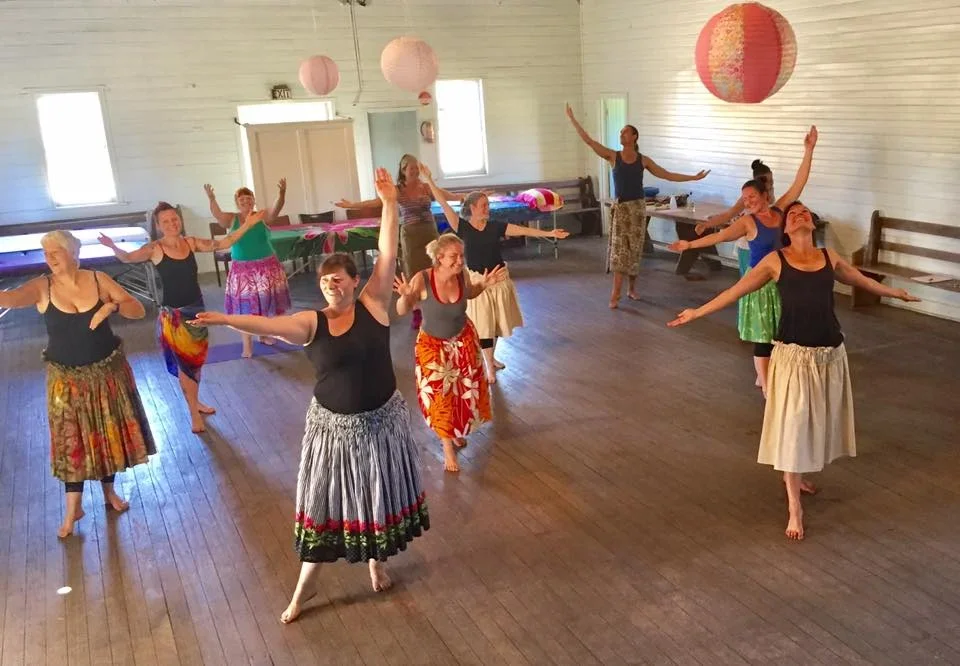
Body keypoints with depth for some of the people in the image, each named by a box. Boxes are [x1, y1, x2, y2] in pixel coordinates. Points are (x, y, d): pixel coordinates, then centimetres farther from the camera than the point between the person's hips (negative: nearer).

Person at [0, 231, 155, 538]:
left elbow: (138, 310, -7)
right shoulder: (41, 288, -11)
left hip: (107, 370, 1)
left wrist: (112, 305, -26)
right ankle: (73, 506, 19)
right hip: (66, 376, -1)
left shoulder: (98, 279, -8)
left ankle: (109, 490, 35)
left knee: (109, 432, 13)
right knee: (71, 439, 5)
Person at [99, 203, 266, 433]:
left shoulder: (191, 242, 0)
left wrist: (247, 225, -5)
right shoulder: (155, 249, -14)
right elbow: (128, 258, -27)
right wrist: (113, 247, -48)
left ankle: (196, 402, 35)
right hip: (173, 313, -5)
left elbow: (222, 244, 1)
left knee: (197, 358, 17)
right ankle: (194, 414, 11)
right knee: (184, 363, 2)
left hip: (196, 308, 5)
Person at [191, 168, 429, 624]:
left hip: (381, 420, 0)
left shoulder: (373, 305, -8)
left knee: (379, 494, 16)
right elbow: (268, 325, -22)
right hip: (333, 424, 0)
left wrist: (389, 204, -20)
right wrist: (223, 319, -38)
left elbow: (388, 256, -14)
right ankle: (306, 583, 27)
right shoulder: (310, 324, -8)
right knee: (323, 499, 10)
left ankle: (377, 562, 42)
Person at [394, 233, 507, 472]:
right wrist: (405, 296, -40)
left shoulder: (462, 275, -20)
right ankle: (447, 447, 19)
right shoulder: (422, 279, -31)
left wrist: (484, 284, -13)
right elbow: (402, 312, -20)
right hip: (432, 344, -3)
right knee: (438, 394, 0)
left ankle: (457, 432, 44)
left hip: (463, 339, 4)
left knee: (464, 390, 16)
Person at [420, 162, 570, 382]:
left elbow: (523, 230, -8)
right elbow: (443, 204, -16)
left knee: (496, 320, 14)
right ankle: (489, 367, 11)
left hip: (499, 278, 3)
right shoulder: (462, 227, -11)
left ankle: (491, 357, 35)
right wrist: (429, 180, -21)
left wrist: (549, 233, -15)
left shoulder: (495, 226, -4)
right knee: (482, 324, 0)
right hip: (477, 281, -3)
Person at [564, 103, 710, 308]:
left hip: (638, 207, 1)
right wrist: (572, 119, -9)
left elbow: (668, 175, 8)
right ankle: (615, 294, -6)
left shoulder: (643, 160, 3)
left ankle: (631, 288, 22)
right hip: (621, 207, -1)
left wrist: (694, 177, 6)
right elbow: (588, 140, -5)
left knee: (634, 250, 7)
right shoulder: (613, 156, 0)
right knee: (619, 250, -7)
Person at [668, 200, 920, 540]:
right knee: (791, 426, -2)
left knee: (818, 420, 16)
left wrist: (896, 292, 37)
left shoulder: (829, 256, 8)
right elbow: (736, 290, 0)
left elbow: (861, 280, 25)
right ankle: (794, 508, 5)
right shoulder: (775, 260, -2)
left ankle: (794, 475, 41)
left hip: (831, 352, 4)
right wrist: (697, 312, -4)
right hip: (794, 354, -4)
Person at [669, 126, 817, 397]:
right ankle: (766, 387, 10)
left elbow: (799, 181, -2)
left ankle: (764, 376, 31)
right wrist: (690, 244, -34)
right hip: (760, 282, -5)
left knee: (779, 333, 13)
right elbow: (720, 235, -22)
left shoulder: (780, 210, 1)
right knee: (764, 335, 1)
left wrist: (809, 150, -7)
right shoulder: (747, 222, -11)